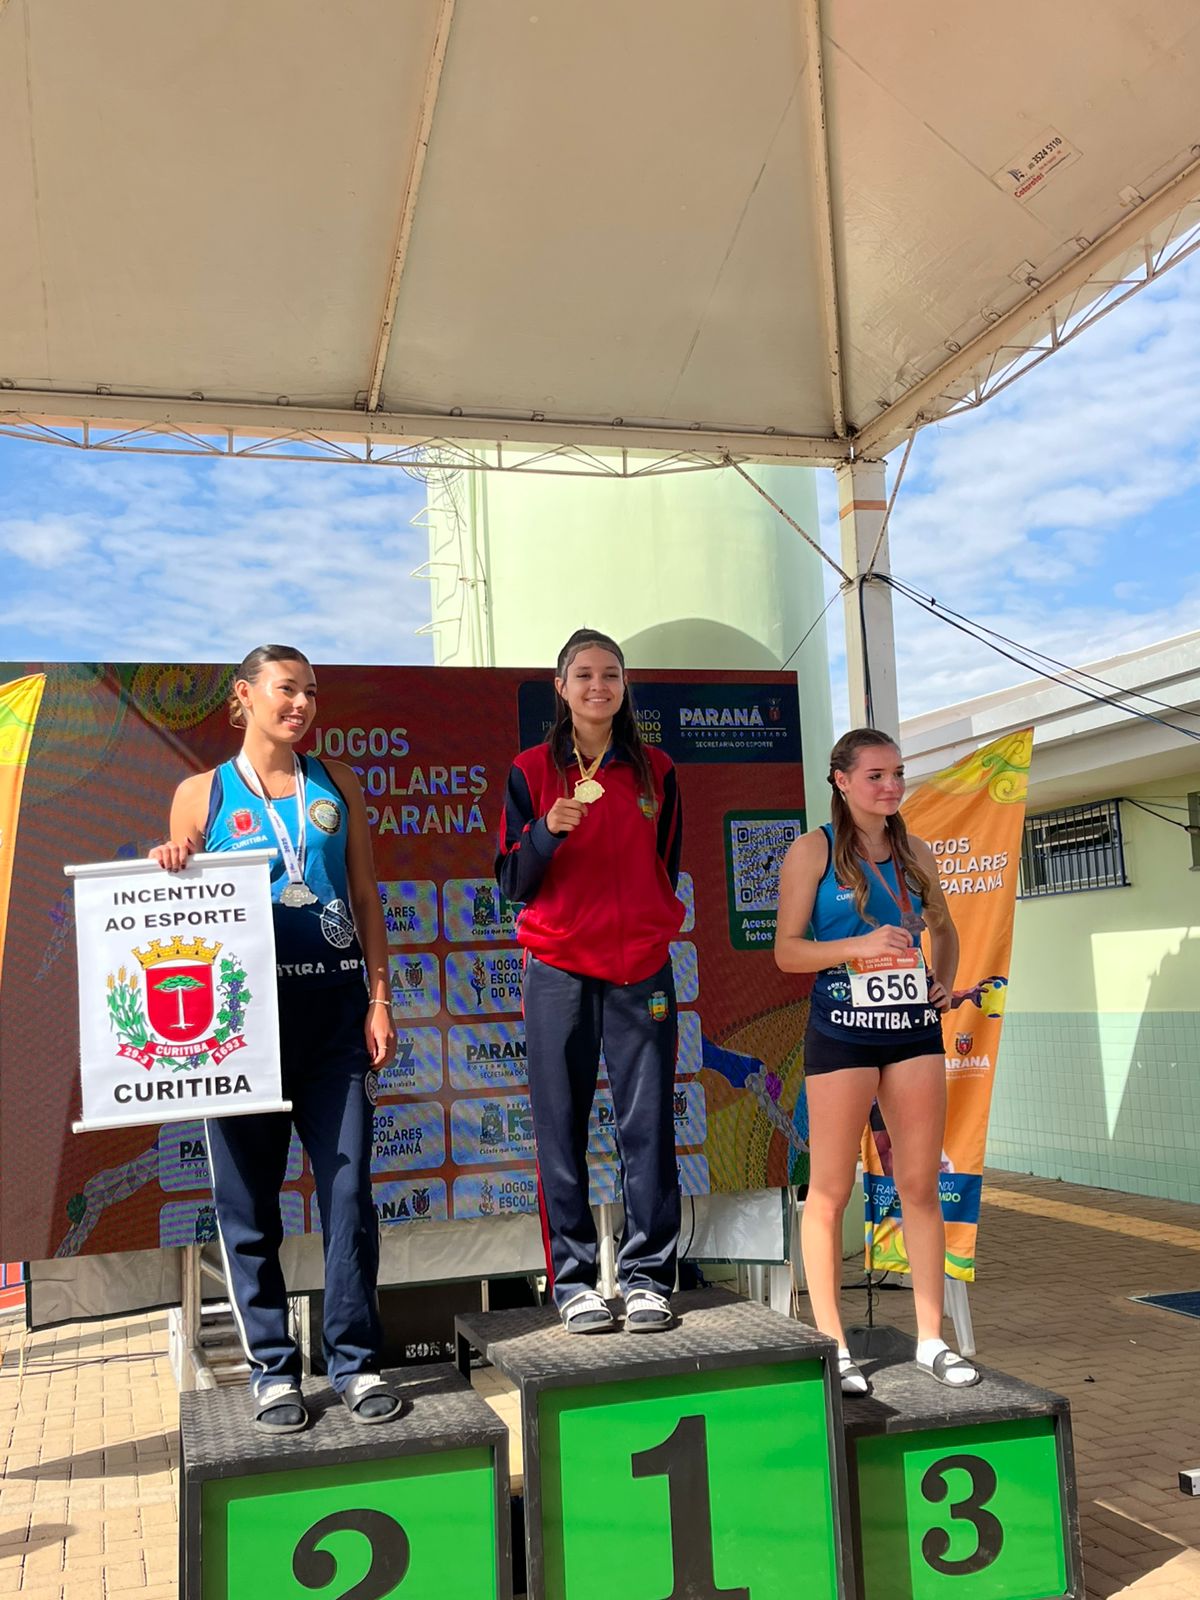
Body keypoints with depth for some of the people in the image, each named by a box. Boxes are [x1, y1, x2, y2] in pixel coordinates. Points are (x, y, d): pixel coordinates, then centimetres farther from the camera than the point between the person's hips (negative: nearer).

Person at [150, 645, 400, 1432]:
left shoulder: (336, 785, 11)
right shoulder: (202, 794, 5)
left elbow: (366, 900, 10)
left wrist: (380, 999, 3)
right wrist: (167, 872, -12)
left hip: (332, 1009, 1)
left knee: (348, 1188, 1)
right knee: (248, 1197, 4)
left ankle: (357, 1360, 12)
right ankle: (273, 1367, 17)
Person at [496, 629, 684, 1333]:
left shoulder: (656, 770, 9)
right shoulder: (532, 771, 4)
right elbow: (513, 884, 0)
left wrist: (646, 924, 12)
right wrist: (548, 830, -16)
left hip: (642, 967, 1)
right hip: (559, 970, -1)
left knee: (648, 1124, -1)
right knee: (562, 1129, 0)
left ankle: (647, 1275, 9)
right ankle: (575, 1281, 9)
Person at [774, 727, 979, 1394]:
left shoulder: (915, 852, 11)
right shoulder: (814, 851, -3)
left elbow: (943, 928, 26)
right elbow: (787, 950, -6)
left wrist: (945, 982, 9)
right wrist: (859, 945, -19)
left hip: (915, 1027, 5)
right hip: (842, 1030, -4)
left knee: (921, 1184, 8)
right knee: (831, 1189, 0)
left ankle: (932, 1339, 18)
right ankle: (832, 1345, 11)